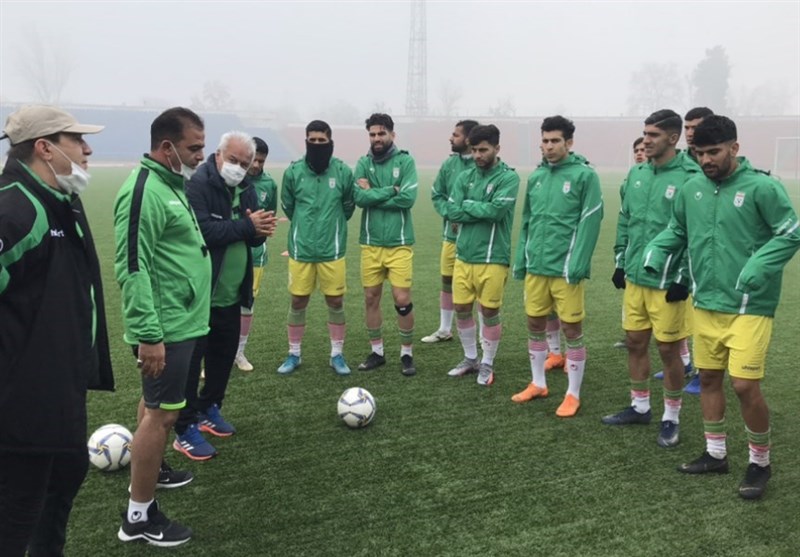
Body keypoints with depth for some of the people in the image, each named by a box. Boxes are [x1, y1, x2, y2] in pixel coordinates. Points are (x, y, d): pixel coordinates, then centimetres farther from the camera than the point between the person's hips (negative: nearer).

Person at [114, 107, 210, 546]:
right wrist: (148, 335, -27)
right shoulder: (144, 191, -20)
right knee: (162, 413, -4)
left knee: (155, 402, 23)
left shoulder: (170, 184, 12)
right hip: (164, 327, -10)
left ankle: (148, 470, 42)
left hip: (177, 321, 10)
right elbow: (132, 267, -25)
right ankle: (139, 516, 7)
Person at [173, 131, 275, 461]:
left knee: (224, 355, 18)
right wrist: (247, 226, -22)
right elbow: (204, 231, -28)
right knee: (191, 359, -1)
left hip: (231, 294, 8)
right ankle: (185, 430, 8)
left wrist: (260, 229, -15)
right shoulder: (197, 184, -15)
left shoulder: (246, 189, 9)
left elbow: (255, 236, 9)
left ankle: (209, 409, 36)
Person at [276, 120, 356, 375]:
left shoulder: (343, 172, -4)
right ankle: (294, 354, 21)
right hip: (300, 247, 0)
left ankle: (337, 355, 19)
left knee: (335, 301, 6)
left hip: (332, 248, 0)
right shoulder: (293, 171, -4)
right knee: (298, 301, 7)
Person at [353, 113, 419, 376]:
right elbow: (359, 197, -10)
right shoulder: (363, 163, 4)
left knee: (402, 300, -3)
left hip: (399, 243, -3)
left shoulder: (405, 161, -4)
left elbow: (408, 197, -16)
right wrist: (390, 190, -14)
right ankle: (377, 352, 24)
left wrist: (373, 194, -11)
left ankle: (407, 353, 14)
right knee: (371, 298, 9)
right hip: (370, 243, 3)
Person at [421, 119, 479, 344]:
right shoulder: (449, 163, 4)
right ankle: (444, 330, 31)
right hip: (451, 234, 6)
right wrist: (450, 214, -8)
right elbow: (437, 195, 9)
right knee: (447, 282, 16)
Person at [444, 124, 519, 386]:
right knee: (462, 309, 12)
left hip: (492, 258, -5)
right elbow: (452, 212, -3)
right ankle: (470, 358, 30)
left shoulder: (509, 177, -8)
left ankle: (487, 364, 20)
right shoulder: (465, 177, 7)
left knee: (489, 312, 3)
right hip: (464, 255, 5)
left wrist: (468, 205, -8)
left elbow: (496, 210, -21)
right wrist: (482, 211, -11)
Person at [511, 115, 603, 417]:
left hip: (565, 268, -6)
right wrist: (521, 259, 12)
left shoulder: (585, 175, -8)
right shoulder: (536, 176, 10)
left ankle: (573, 394, 15)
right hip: (536, 266, 6)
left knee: (572, 329, 3)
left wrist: (577, 264, -18)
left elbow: (590, 222, -12)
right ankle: (538, 383, 31)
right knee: (535, 324, 14)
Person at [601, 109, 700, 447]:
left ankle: (671, 418, 20)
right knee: (635, 343, 15)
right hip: (635, 277, 7)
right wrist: (620, 261, 15)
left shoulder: (691, 178, -14)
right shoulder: (636, 174, 8)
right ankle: (639, 407, 32)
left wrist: (684, 278, -15)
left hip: (668, 282, -7)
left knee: (668, 350, 3)